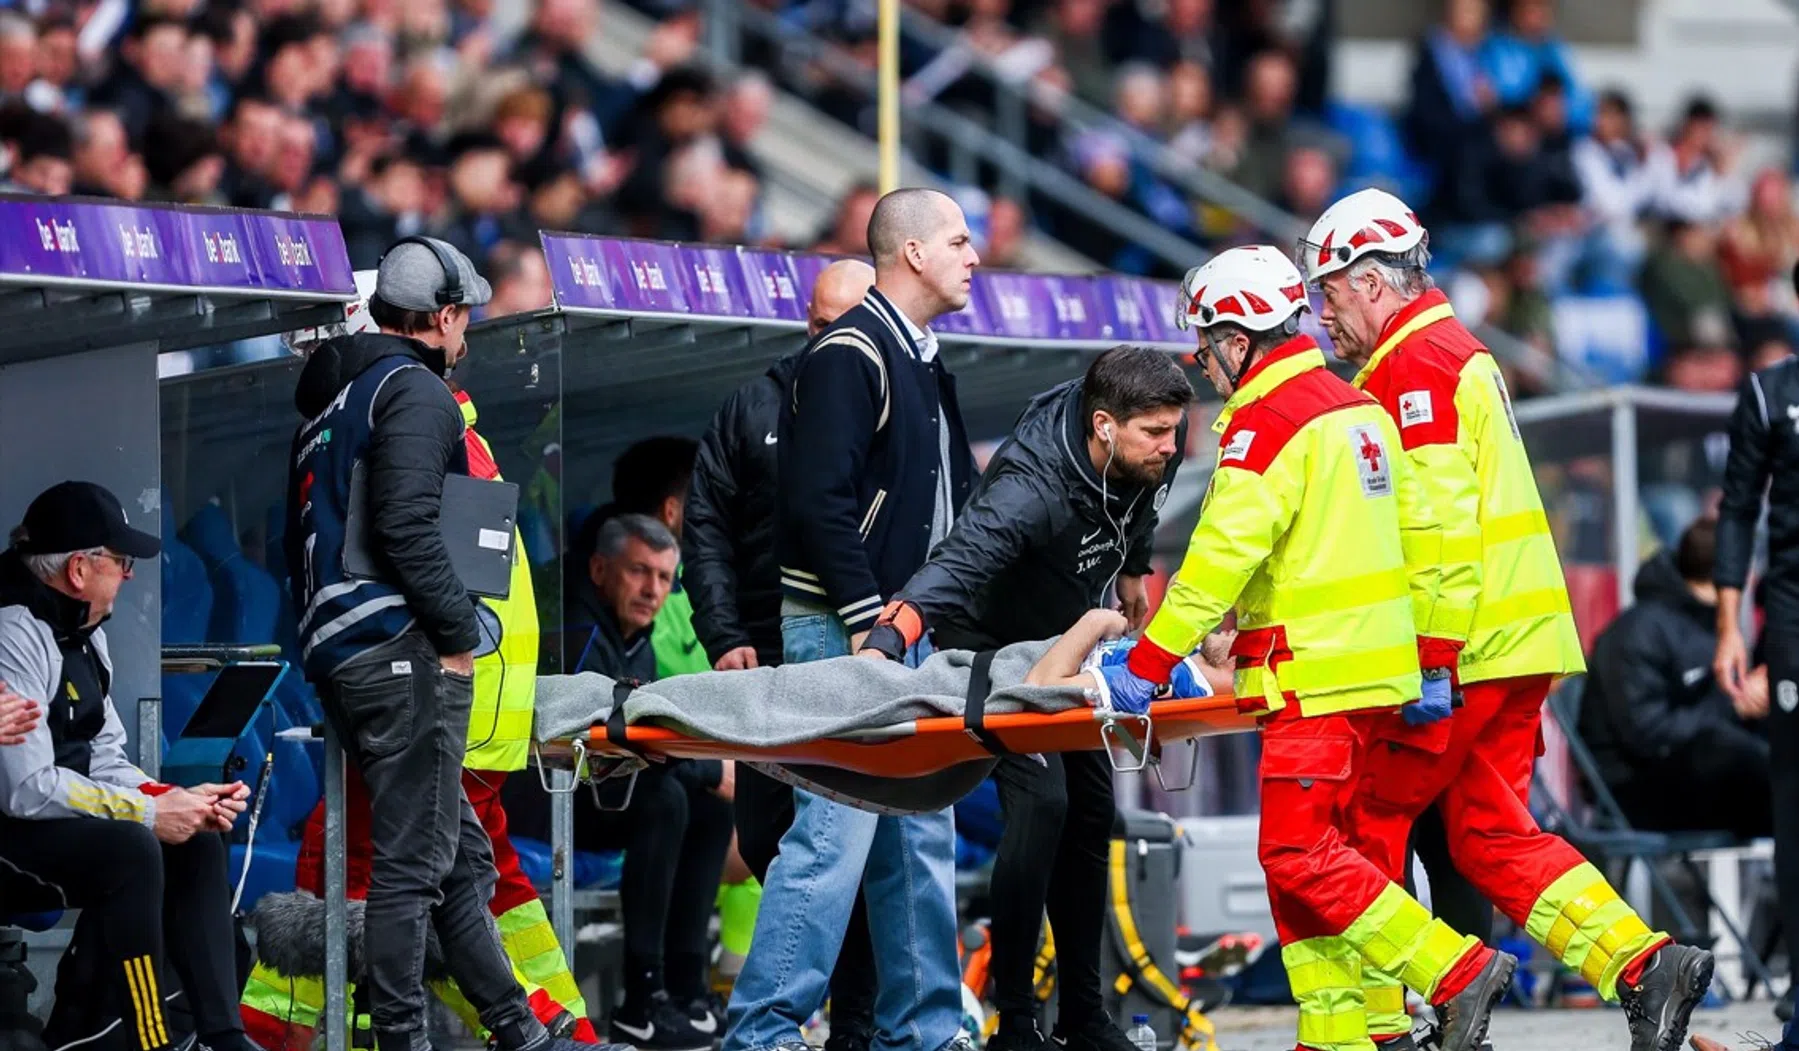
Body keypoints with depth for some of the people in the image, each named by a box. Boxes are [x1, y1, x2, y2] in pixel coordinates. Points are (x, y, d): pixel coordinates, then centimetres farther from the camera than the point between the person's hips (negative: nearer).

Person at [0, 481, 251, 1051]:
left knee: (195, 844, -3)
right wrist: (151, 811, -20)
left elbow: (105, 760, 13)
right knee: (129, 848, -28)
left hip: (56, 824, 10)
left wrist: (180, 800, -6)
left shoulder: (84, 633, 11)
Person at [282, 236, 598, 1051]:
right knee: (412, 863, -7)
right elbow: (407, 523, -20)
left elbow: (301, 535, 22)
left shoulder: (330, 398, 21)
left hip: (333, 648, 10)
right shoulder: (415, 390, -8)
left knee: (464, 856, 14)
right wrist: (458, 633, -14)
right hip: (405, 653, -10)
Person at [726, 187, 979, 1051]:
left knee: (922, 838, 10)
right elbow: (818, 499, -20)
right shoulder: (848, 355, -11)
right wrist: (865, 620, -21)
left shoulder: (924, 365, 19)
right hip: (844, 632, -10)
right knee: (836, 832, -13)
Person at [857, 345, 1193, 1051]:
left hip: (1065, 642, 8)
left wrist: (1132, 569, 20)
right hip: (992, 643, -8)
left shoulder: (1152, 448, -15)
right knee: (1040, 806, -21)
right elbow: (957, 563, -53)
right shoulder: (1032, 487, -39)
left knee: (1091, 809, 8)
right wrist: (885, 642, -67)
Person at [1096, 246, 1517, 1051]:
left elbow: (1221, 556, -20)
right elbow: (1415, 530, 18)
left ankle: (1458, 972, -13)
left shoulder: (1267, 423, -13)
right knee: (1307, 855, 12)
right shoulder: (1359, 409, 16)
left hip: (1317, 680, -10)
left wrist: (1147, 666, -18)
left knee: (1300, 857, -10)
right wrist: (1435, 658, 22)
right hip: (1375, 669, 10)